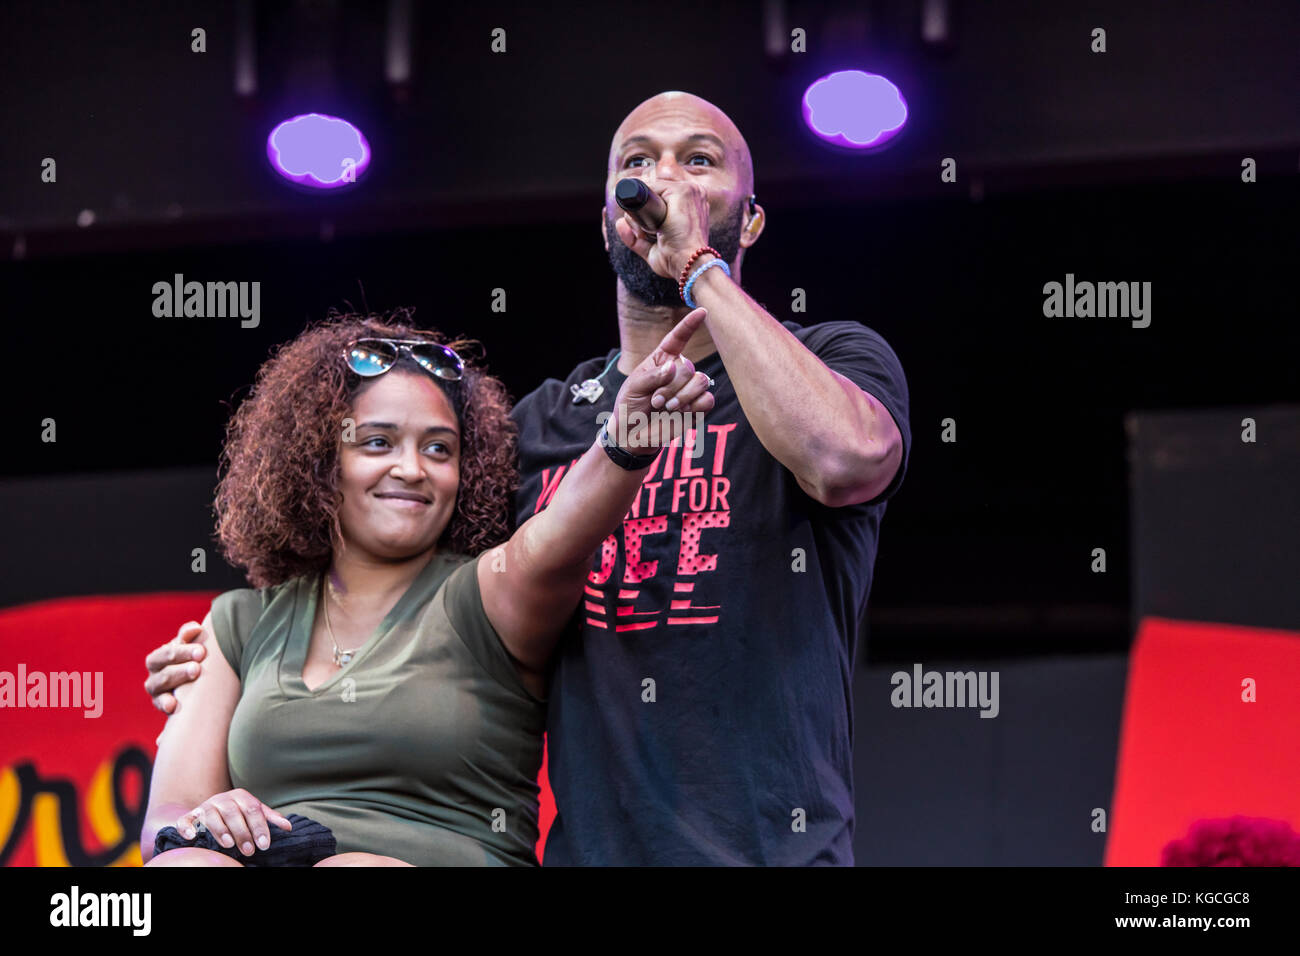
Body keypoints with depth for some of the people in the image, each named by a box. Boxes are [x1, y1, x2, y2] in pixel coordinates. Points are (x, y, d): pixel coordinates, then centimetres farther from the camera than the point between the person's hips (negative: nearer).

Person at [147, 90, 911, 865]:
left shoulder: (833, 362, 5)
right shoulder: (543, 423, 18)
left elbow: (844, 454, -19)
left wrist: (699, 266, -10)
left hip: (776, 846, -4)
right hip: (587, 845, 4)